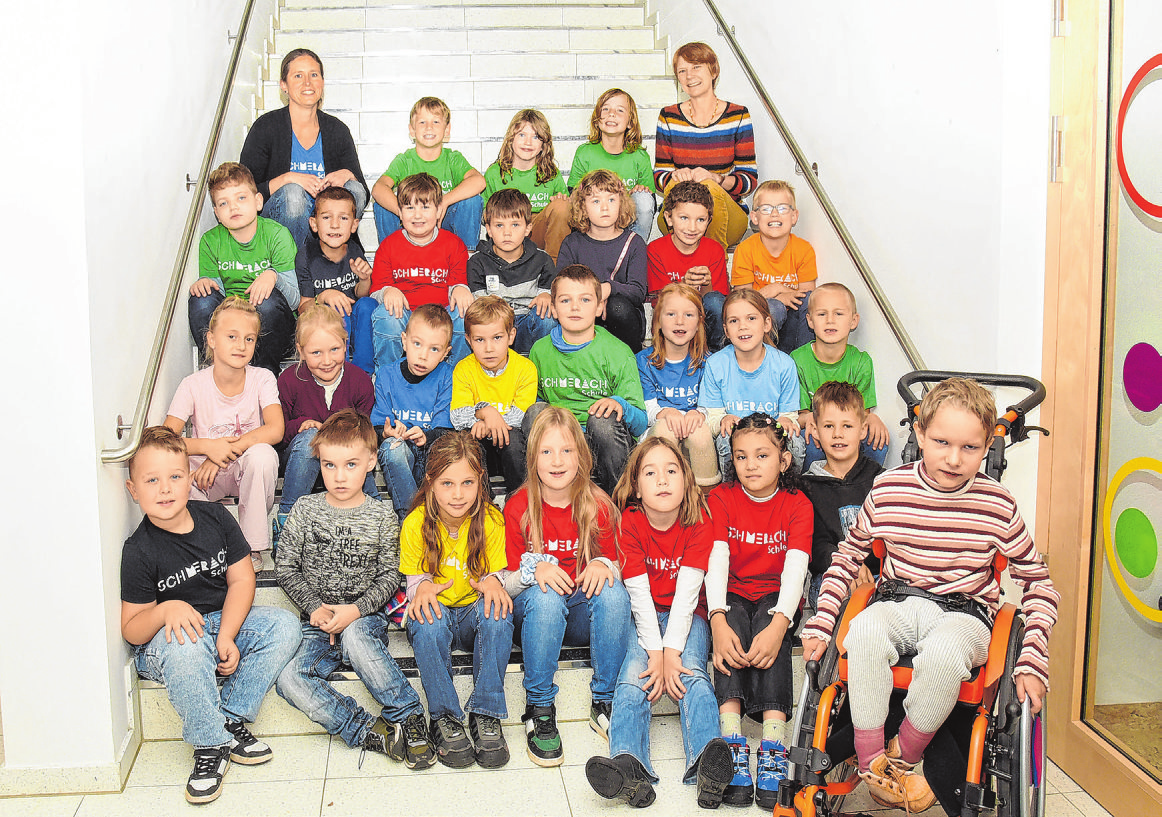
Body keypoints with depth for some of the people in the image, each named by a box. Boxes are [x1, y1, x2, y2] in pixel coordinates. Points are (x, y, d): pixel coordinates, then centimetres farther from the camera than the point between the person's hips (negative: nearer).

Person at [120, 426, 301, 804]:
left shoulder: (216, 517, -4)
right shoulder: (139, 551, -14)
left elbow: (241, 579, -2)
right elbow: (130, 629, -11)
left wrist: (226, 636, -15)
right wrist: (166, 610, -33)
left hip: (225, 622, 5)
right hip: (165, 641, -4)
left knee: (284, 625, -19)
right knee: (183, 643, -39)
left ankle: (230, 718, -15)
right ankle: (211, 744, -23)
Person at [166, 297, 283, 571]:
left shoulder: (262, 379, -10)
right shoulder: (193, 385, -10)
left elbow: (275, 430, -25)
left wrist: (223, 453, -30)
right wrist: (208, 446, -34)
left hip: (246, 468, 0)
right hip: (207, 470, 0)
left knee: (262, 454, -36)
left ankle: (253, 545, -17)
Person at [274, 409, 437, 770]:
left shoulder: (382, 516, 2)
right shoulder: (306, 510, 4)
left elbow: (390, 577, 2)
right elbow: (285, 567, 6)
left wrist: (356, 609, -15)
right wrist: (316, 608, -8)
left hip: (365, 617, -2)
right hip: (317, 623, 2)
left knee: (355, 634, -38)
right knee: (289, 679, -26)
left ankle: (409, 717, -27)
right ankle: (369, 732, -25)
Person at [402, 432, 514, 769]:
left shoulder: (491, 520, -10)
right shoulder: (416, 524, -10)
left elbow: (495, 574, 0)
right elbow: (414, 578, 1)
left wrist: (492, 581, -26)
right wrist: (423, 587, -25)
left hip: (474, 617, 0)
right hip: (435, 614, 0)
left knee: (498, 611, -34)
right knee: (428, 619, -36)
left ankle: (486, 716, -28)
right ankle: (444, 719, -26)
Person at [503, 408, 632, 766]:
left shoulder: (598, 506, -1)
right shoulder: (518, 508, -5)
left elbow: (615, 567, 5)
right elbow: (508, 582, -4)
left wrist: (603, 566, -20)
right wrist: (533, 571, -27)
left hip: (583, 613, 2)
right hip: (534, 612, -1)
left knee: (614, 591, -31)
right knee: (544, 597, -36)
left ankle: (604, 702, -20)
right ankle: (539, 709, -24)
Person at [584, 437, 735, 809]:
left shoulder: (700, 521, -9)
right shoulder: (630, 521, -9)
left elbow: (687, 592, -15)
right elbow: (639, 593, -13)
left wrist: (672, 653, -24)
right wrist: (656, 653, -23)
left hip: (686, 615, 0)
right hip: (643, 616, 0)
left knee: (691, 670, -27)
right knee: (634, 674, -25)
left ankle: (708, 762, -48)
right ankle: (629, 766, -45)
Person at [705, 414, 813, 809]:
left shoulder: (797, 504, -2)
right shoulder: (721, 498, 0)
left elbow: (795, 568, -16)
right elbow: (716, 560, -13)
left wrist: (778, 624, -34)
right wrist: (718, 621, -31)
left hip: (775, 598, 0)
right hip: (731, 597, 1)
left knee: (770, 629, -34)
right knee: (732, 627, -33)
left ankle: (773, 756, -43)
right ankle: (734, 757, -42)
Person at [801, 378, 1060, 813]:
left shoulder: (998, 505, -6)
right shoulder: (888, 489, -3)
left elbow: (1038, 583, 3)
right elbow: (847, 557, 10)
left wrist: (1033, 661, -9)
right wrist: (819, 625, 0)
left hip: (963, 613, -1)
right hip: (898, 603, 2)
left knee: (943, 654, -37)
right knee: (864, 631, -34)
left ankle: (902, 757, -10)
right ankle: (871, 761, -19)